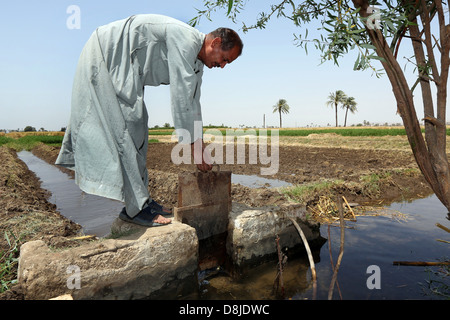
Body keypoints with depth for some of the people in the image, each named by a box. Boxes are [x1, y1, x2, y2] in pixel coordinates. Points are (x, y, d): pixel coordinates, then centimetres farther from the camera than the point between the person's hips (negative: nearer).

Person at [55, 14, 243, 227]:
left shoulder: (196, 61, 6)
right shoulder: (185, 39, -24)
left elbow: (192, 102, 10)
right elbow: (180, 97, -29)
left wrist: (200, 145, 7)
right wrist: (191, 146, -24)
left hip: (124, 71, 10)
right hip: (104, 56, -10)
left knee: (137, 130, 4)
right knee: (124, 124, -17)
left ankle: (140, 199, 9)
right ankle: (135, 207, -15)